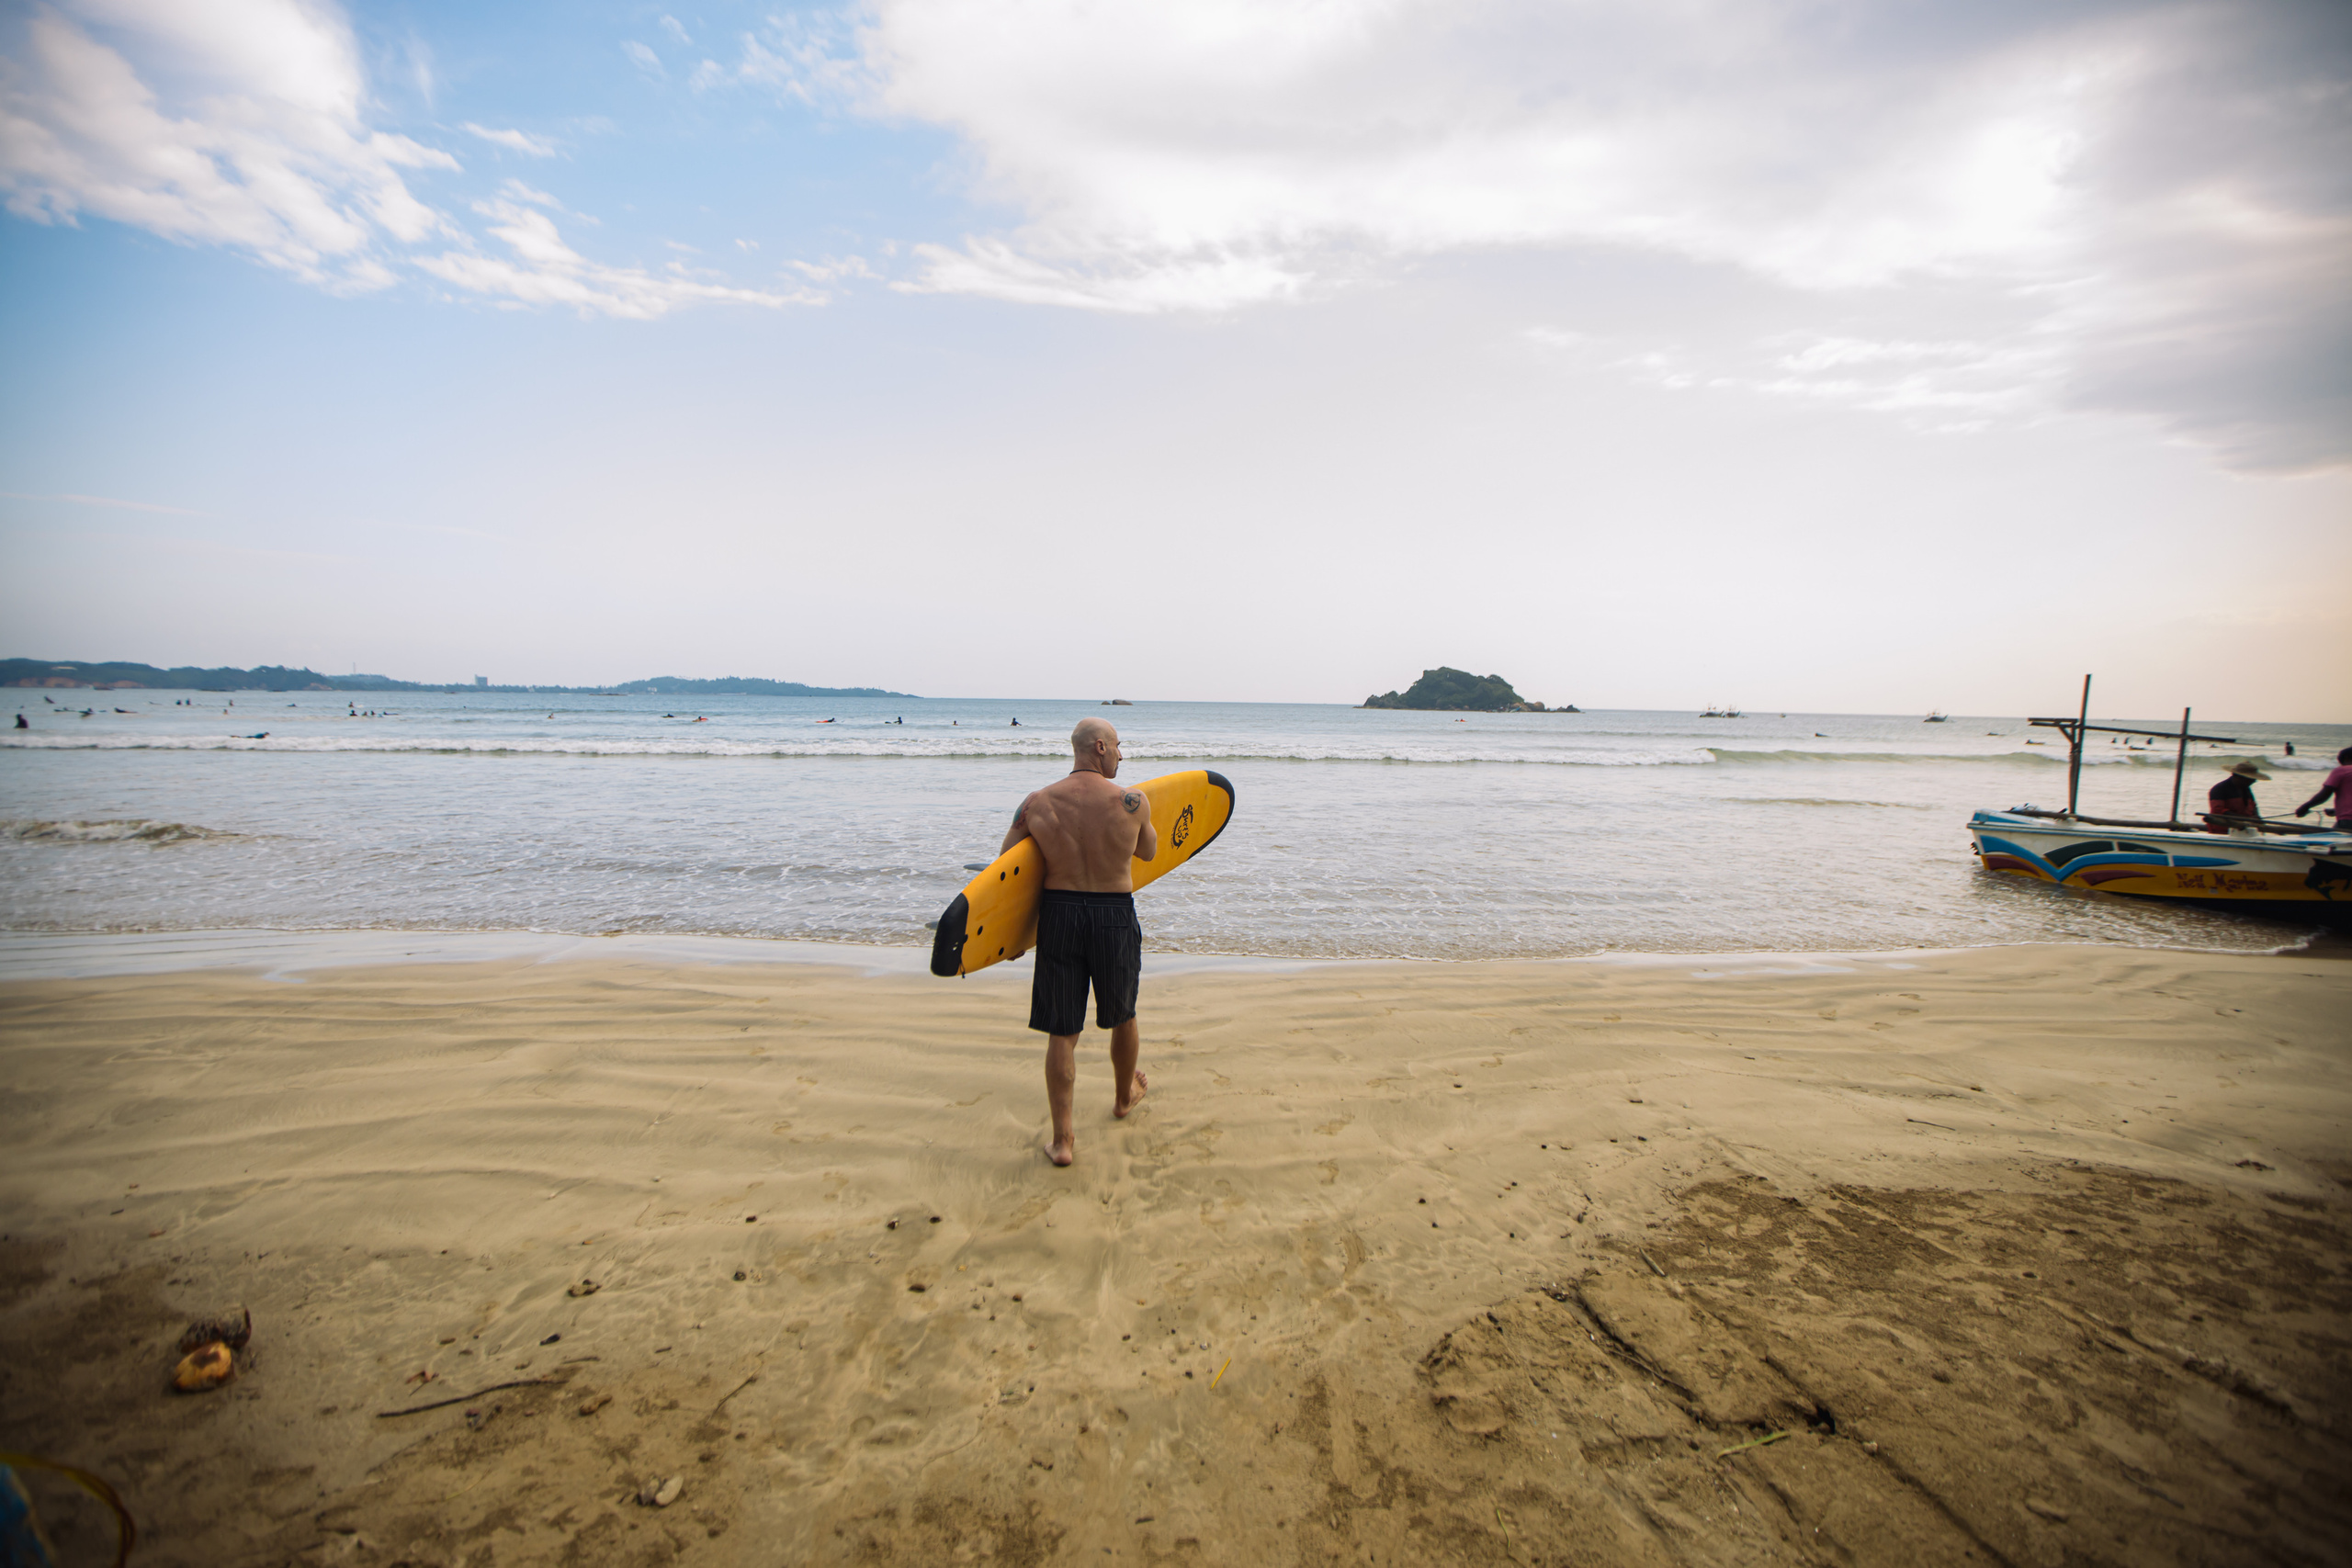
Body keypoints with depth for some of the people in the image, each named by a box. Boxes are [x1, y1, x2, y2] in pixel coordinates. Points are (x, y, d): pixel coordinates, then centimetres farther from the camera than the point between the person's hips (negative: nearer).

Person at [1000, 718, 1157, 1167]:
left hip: (1058, 914, 1)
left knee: (1061, 1032, 9)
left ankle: (1063, 1139, 13)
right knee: (1122, 1014, 23)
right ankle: (1126, 1094, 47)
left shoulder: (1037, 804, -4)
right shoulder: (1133, 802, -10)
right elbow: (1149, 852, 8)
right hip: (1115, 917, -1)